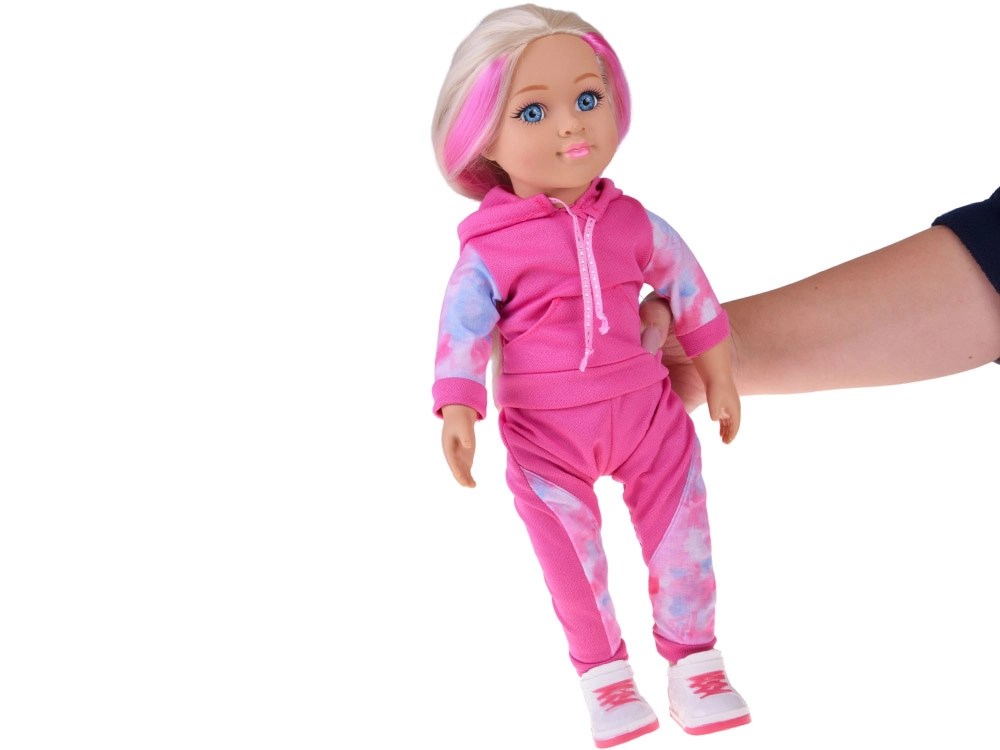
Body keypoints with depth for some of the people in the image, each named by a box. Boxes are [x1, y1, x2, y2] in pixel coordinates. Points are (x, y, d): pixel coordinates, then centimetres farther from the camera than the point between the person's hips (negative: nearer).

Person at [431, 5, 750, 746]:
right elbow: (463, 331, -10)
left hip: (645, 409, 2)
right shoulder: (488, 251, -12)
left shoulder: (631, 222, -3)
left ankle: (694, 660, 25)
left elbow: (688, 284, 9)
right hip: (545, 435, -2)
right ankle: (604, 673, 26)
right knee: (573, 560, 6)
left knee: (682, 537, 7)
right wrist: (458, 413, -21)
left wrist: (719, 376, 13)